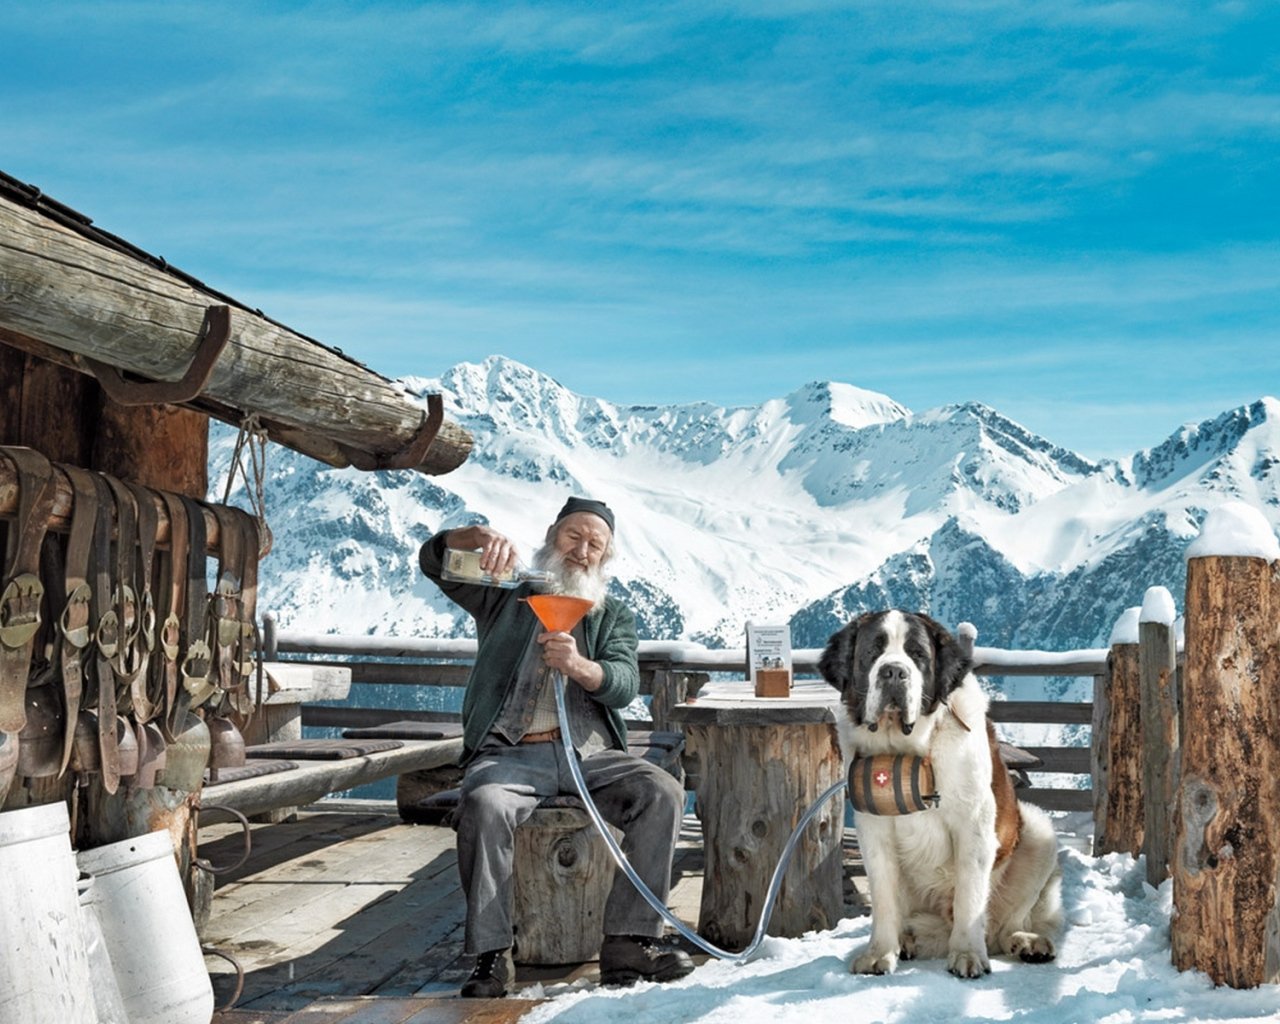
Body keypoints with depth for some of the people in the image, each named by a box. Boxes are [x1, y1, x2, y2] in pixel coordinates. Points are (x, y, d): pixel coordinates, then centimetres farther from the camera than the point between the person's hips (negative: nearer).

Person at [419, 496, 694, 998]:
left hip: (591, 753, 2)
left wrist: (579, 666, -23)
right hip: (511, 752, -2)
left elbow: (624, 685, 1)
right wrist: (480, 536, -17)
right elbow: (434, 560, 6)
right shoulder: (506, 595, 19)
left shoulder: (614, 616, 20)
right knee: (483, 805, -34)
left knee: (662, 792, -25)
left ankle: (629, 942, -23)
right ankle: (491, 955, -26)